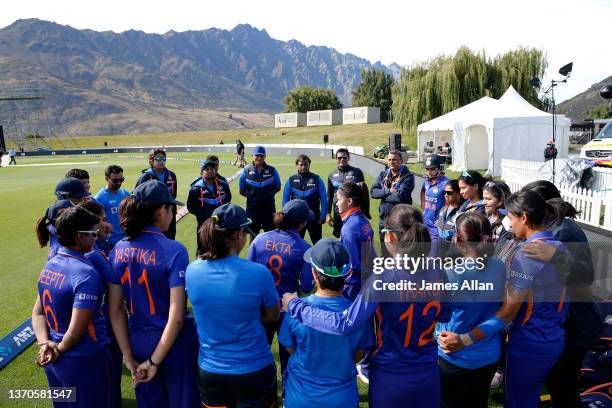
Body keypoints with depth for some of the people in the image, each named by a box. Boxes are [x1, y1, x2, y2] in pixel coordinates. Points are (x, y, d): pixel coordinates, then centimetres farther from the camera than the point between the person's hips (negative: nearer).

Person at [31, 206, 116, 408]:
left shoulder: (49, 266, 1)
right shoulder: (86, 273, -25)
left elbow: (37, 312, 4)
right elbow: (76, 329, -25)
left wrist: (45, 343, -7)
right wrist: (60, 350, -8)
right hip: (86, 362, -8)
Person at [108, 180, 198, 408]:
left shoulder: (119, 250, -5)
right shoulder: (174, 250, -20)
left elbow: (115, 309, -3)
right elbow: (176, 316, -23)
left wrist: (129, 359, 2)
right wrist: (155, 362, -12)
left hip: (139, 341, 5)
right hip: (173, 343, -4)